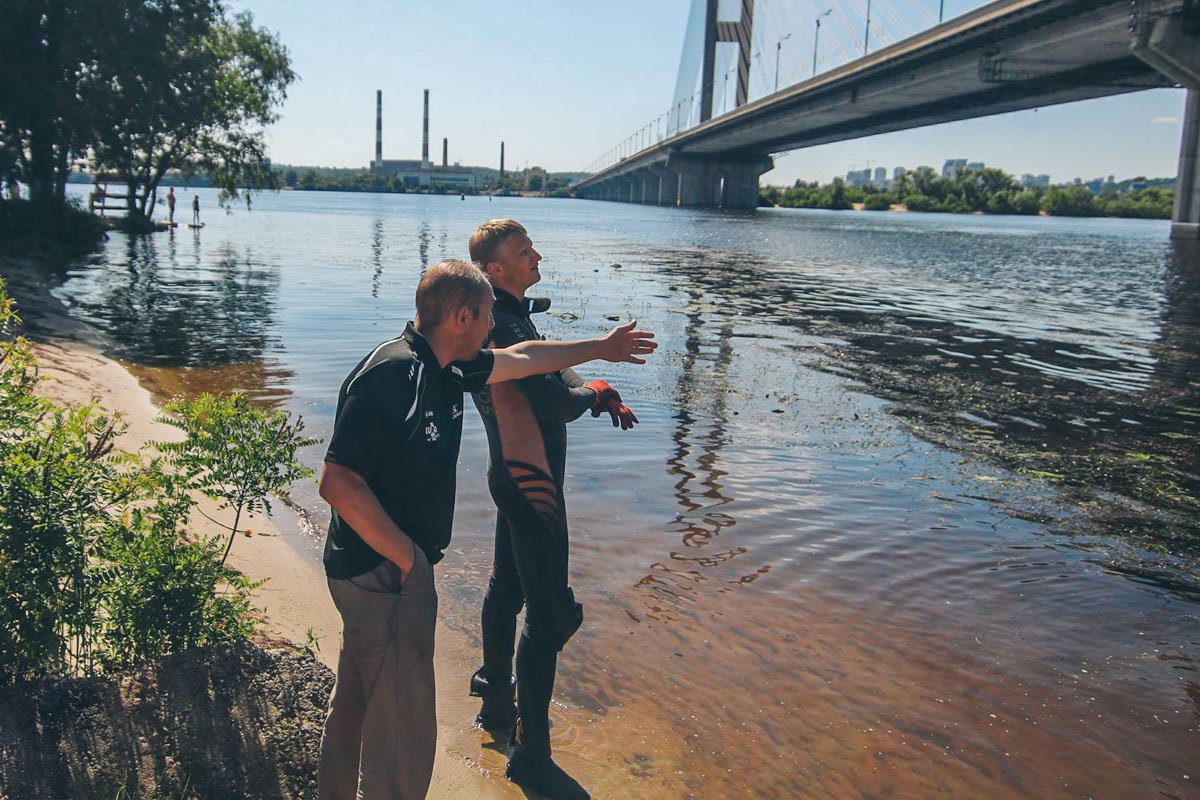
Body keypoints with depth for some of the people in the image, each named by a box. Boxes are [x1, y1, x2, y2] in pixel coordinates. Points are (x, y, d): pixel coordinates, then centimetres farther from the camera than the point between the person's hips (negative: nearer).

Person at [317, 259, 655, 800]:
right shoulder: (388, 375, -24)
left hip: (384, 569, 10)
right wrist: (407, 557, -22)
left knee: (358, 705, 25)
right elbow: (338, 483, -27)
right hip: (386, 575, -10)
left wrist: (600, 348, 31)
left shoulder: (447, 370, 4)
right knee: (403, 727, 2)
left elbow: (523, 358, 21)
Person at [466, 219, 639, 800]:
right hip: (530, 481, -11)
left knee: (507, 588, 23)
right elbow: (558, 404, -28)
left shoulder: (512, 315, 9)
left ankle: (496, 702, 41)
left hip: (514, 477, 11)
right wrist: (594, 392, -6)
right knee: (548, 615, -5)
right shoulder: (504, 327, -24)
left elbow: (552, 369, 12)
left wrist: (604, 400, -6)